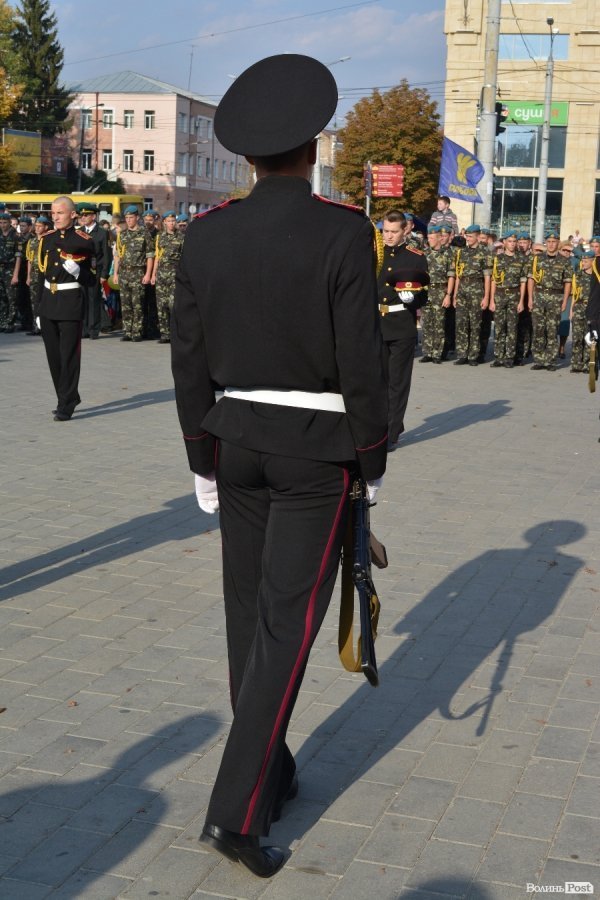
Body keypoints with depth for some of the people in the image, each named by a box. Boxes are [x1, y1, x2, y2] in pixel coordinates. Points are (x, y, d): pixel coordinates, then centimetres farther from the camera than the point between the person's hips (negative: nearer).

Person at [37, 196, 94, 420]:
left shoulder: (84, 242, -4)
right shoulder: (47, 239, 12)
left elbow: (90, 280, -1)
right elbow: (43, 275, 16)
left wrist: (76, 270, -23)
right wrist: (39, 309, 15)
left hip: (70, 303, -6)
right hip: (48, 303, 6)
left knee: (69, 356, -4)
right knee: (53, 356, 10)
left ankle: (66, 406, 2)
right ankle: (69, 397, 26)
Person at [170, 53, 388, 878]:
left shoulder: (206, 235, -1)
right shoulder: (344, 233, -15)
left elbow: (189, 361, 2)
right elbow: (361, 364, -15)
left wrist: (203, 461, 11)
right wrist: (374, 463, -3)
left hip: (238, 441, 5)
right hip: (318, 449, -4)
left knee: (251, 612, 16)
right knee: (286, 625, -1)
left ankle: (270, 773, 28)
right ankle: (237, 809, -5)